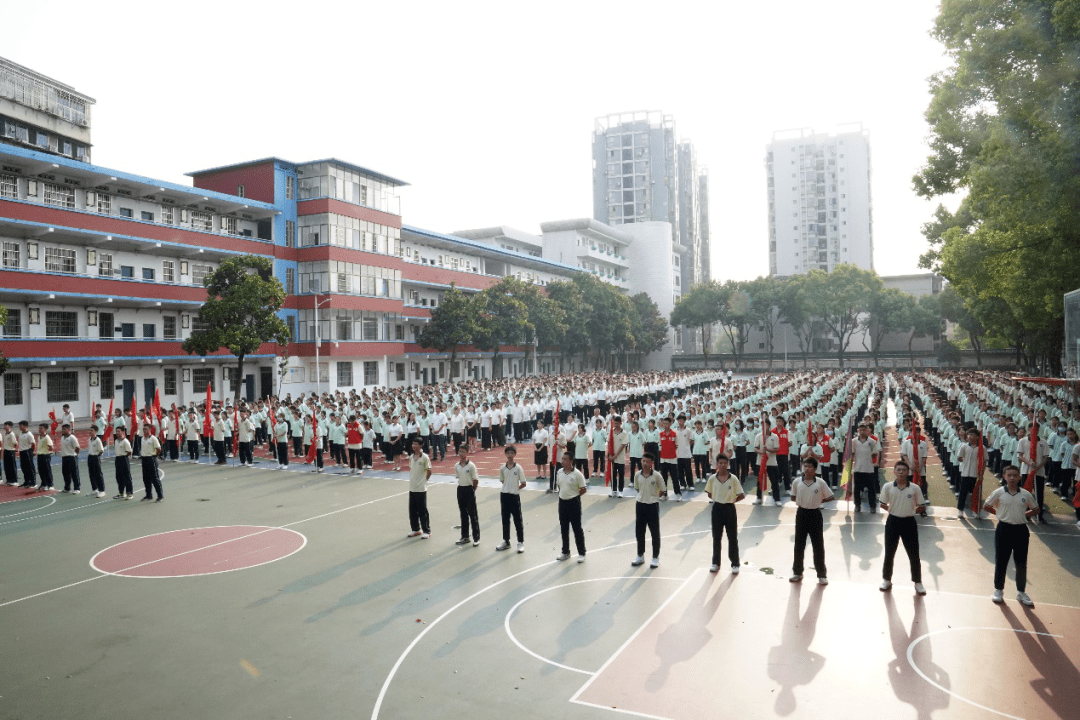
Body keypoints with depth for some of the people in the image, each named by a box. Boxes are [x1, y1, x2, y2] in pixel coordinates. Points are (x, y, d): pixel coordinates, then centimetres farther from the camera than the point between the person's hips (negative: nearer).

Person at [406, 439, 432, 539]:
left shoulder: (424, 457, -11)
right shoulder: (411, 457, 7)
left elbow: (429, 471, -6)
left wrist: (424, 480, 0)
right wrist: (412, 478, 10)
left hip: (421, 489, -6)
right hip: (412, 488, 6)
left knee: (422, 511, 0)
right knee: (412, 510, 11)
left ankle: (426, 531, 9)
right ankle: (416, 529, 24)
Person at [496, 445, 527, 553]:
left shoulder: (518, 468, -9)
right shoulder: (502, 468, 0)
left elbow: (523, 483, -5)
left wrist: (515, 488, -1)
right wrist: (509, 487, 7)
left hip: (515, 496, -3)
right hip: (504, 495, 3)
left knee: (518, 520, 2)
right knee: (505, 520, 12)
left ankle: (521, 543, 11)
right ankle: (506, 542, 24)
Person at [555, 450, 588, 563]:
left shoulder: (577, 474, -14)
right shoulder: (560, 472, 3)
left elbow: (583, 489, -10)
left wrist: (573, 495, -2)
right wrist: (562, 494, 10)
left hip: (574, 503, -6)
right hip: (562, 502, 6)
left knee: (577, 529, 3)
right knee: (564, 529, 14)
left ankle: (581, 553, 14)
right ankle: (565, 552, 27)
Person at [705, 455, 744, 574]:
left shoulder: (733, 479, -9)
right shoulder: (712, 478, -4)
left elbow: (741, 495, -4)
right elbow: (709, 494, 9)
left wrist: (731, 500, -4)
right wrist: (718, 499, 1)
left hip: (729, 509, -2)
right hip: (717, 508, 2)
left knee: (732, 538, 5)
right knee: (716, 537, 11)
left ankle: (735, 564, 16)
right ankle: (716, 563, 23)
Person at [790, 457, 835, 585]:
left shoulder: (820, 483, -11)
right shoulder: (797, 482, -4)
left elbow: (831, 498, -2)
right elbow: (794, 497, 12)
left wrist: (818, 501, -4)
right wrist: (801, 502, -1)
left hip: (815, 514, -2)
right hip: (801, 514, 2)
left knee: (818, 545, 5)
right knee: (799, 544, 10)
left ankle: (822, 574, 17)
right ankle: (797, 572, 23)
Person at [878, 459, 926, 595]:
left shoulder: (915, 488, -7)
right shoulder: (888, 487, -6)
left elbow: (921, 506, 3)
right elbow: (883, 504, 5)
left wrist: (911, 511, -4)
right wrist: (892, 510, -2)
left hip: (909, 522, 0)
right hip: (893, 521, 1)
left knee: (914, 554, 6)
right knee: (889, 553, 9)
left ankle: (918, 582, 23)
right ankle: (886, 580, 25)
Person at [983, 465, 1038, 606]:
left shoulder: (1026, 494, 1)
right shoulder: (999, 493, -4)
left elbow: (1035, 509, 14)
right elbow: (986, 507, 6)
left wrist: (1023, 515, 4)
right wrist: (999, 513, 1)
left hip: (1021, 530, 2)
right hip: (1004, 529, -2)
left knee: (1021, 563, 9)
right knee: (1000, 562, 6)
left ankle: (1021, 592, 24)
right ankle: (998, 590, 20)